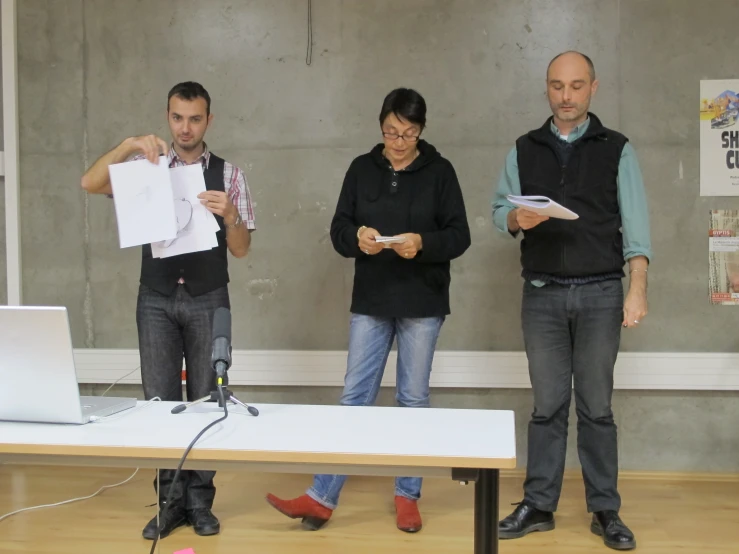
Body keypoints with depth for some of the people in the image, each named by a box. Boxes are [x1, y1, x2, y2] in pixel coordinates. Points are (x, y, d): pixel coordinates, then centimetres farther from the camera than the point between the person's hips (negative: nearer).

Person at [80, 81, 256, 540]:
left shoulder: (229, 174, 1)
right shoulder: (146, 166, 4)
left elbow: (241, 249, -3)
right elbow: (90, 184, -12)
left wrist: (229, 215, -23)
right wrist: (129, 145, -24)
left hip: (208, 300, -1)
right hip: (156, 299, 1)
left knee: (205, 399, 5)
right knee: (160, 400, 4)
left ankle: (201, 500, 17)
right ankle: (170, 500, 17)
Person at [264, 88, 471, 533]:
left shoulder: (440, 171, -2)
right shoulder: (362, 169, 5)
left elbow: (460, 236, -4)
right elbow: (338, 230, 5)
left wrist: (423, 242, -23)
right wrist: (357, 237, -18)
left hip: (422, 304, -1)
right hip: (371, 301, 2)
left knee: (414, 400, 8)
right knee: (355, 397, 3)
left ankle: (408, 496, 21)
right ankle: (322, 497, 8)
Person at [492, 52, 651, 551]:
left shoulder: (617, 149, 3)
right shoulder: (524, 150, 10)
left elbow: (635, 224, -3)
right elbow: (499, 210, 7)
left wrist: (637, 290, -14)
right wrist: (516, 219, -17)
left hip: (600, 293, -1)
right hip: (542, 294, 2)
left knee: (596, 406, 4)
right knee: (548, 405, 7)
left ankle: (606, 511, 16)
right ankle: (539, 506, 16)